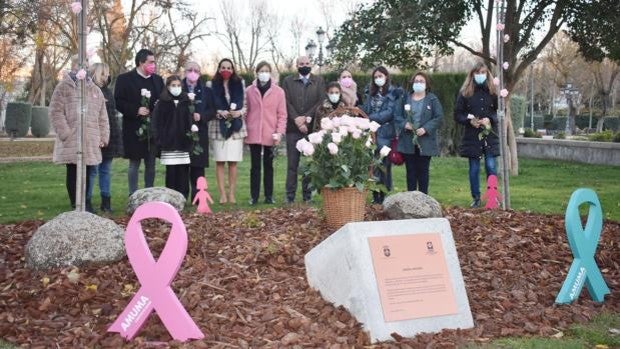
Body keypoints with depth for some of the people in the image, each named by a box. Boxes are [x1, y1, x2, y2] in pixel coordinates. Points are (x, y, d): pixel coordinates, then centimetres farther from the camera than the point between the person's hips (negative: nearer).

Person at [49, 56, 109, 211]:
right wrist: (65, 133, -13)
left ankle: (84, 204, 19)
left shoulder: (95, 90, 17)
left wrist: (103, 136, 11)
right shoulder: (63, 87, 2)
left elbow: (102, 116, 18)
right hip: (71, 141, -4)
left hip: (91, 142, 4)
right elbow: (56, 112, -5)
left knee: (86, 173, 8)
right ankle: (76, 205, 7)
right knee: (73, 173, 1)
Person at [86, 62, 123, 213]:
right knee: (92, 170, -4)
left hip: (109, 137, 7)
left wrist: (116, 135, 15)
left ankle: (106, 201, 17)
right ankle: (87, 201, 3)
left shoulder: (107, 91, 16)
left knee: (106, 169, 11)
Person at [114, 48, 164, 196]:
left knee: (151, 164, 9)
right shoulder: (125, 79, -3)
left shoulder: (157, 79, 13)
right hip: (134, 129, -5)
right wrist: (136, 110, -17)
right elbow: (118, 102, -7)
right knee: (134, 164, 1)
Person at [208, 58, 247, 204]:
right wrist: (221, 112, -15)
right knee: (220, 161, -4)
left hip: (236, 125, 1)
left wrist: (239, 112, -13)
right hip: (218, 125, -1)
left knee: (233, 162, -2)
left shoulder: (239, 84, 11)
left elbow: (243, 103, 8)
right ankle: (222, 194, -2)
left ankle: (232, 194, 2)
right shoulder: (213, 84, 7)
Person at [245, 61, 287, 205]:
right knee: (255, 166, 5)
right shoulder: (249, 91, 3)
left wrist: (280, 132, -8)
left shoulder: (278, 91, 1)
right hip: (253, 134, 0)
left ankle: (269, 195, 15)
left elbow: (282, 114, 0)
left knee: (268, 165, 9)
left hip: (270, 135, 0)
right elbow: (245, 112, 6)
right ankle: (254, 196, 9)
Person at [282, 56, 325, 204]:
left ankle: (307, 194, 8)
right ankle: (290, 195, 3)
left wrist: (307, 118, -10)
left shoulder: (319, 81, 11)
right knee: (292, 163, 0)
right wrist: (297, 119, -12)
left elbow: (320, 102, 1)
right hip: (293, 128, 0)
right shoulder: (288, 81, 10)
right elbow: (287, 103, 1)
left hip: (311, 127, 0)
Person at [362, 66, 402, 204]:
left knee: (384, 165, -3)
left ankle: (384, 196, 4)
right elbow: (365, 110, 14)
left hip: (385, 133, -5)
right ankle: (375, 196, 12)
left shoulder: (394, 93, 0)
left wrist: (371, 118, -15)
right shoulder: (371, 93, 17)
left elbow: (389, 113, -9)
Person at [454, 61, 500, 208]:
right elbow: (457, 114, 3)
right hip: (472, 136, 0)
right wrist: (469, 120, -14)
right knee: (474, 168, 5)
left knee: (491, 166, -4)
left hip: (490, 135, 0)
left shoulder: (493, 91, 3)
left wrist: (490, 119, -13)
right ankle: (476, 198, 16)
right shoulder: (465, 92, 2)